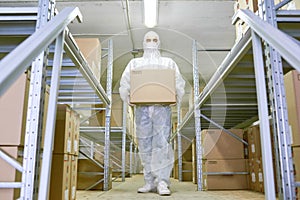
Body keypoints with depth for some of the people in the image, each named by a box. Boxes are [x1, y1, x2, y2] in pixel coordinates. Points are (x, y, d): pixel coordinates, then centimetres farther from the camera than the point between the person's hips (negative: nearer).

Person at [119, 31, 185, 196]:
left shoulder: (168, 62, 19)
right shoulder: (135, 63, 21)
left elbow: (179, 83, 11)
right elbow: (124, 83, 12)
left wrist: (175, 99, -7)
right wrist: (129, 99, -5)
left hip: (162, 106, -1)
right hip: (142, 107, 2)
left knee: (162, 143, -13)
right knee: (145, 145, 0)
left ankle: (162, 182, -13)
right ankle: (150, 182, 6)